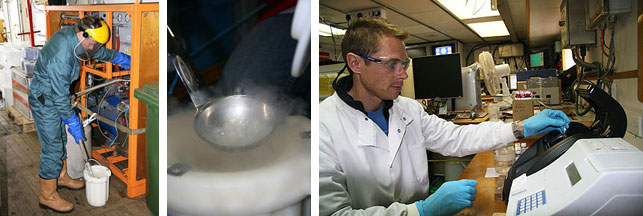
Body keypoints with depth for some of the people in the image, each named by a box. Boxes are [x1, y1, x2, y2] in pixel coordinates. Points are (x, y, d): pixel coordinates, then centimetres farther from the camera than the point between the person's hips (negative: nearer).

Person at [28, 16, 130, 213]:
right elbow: (60, 97, -28)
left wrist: (120, 58, 25)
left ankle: (61, 177, 42)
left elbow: (100, 52, 15)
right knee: (52, 147, -1)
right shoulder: (61, 57, -34)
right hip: (44, 102, -9)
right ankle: (48, 196, 13)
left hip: (56, 95, 9)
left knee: (60, 139, 22)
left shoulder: (71, 35, -6)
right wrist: (74, 124, -20)